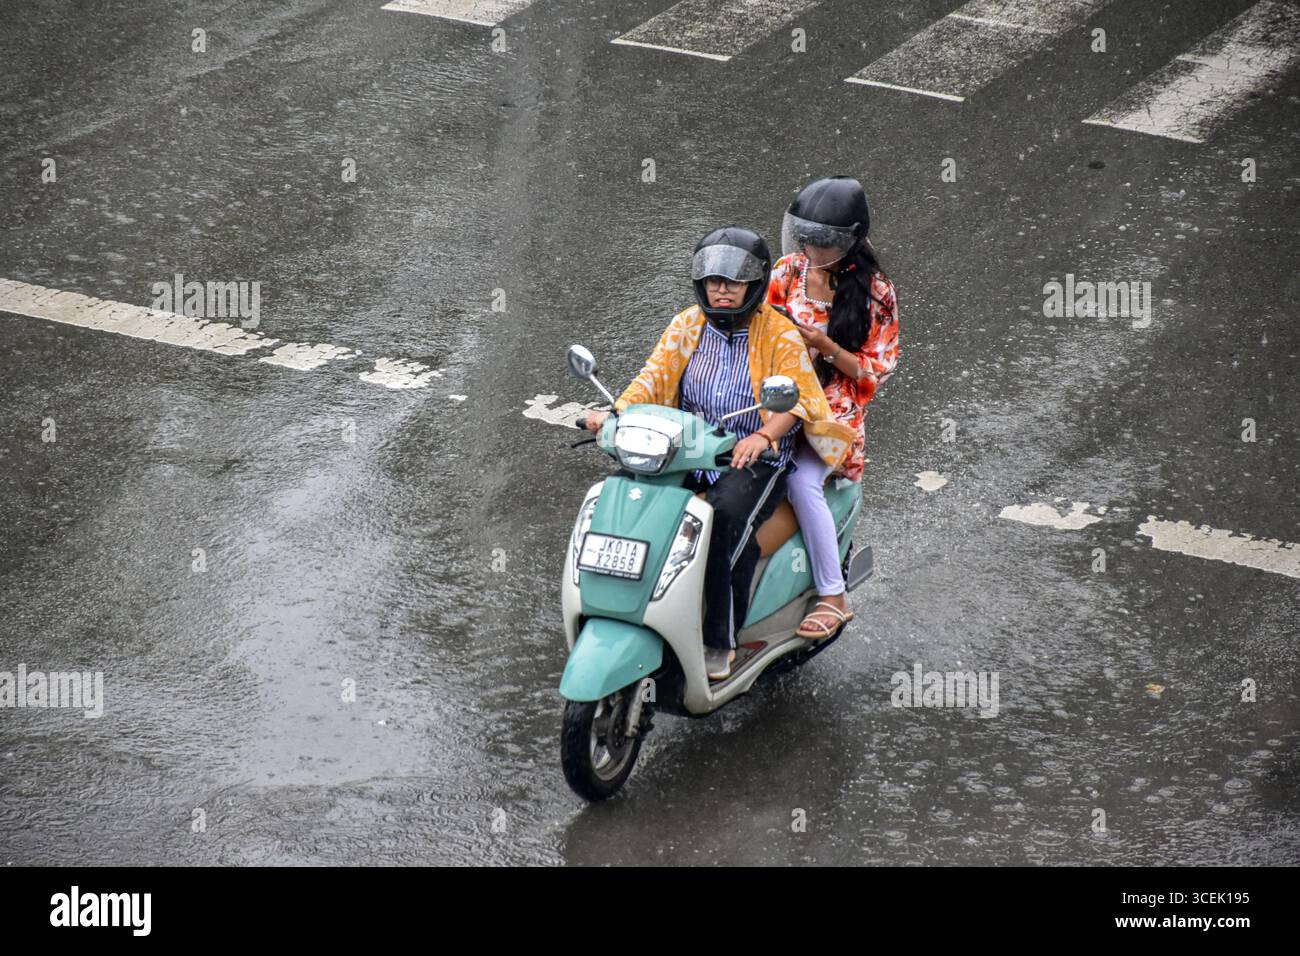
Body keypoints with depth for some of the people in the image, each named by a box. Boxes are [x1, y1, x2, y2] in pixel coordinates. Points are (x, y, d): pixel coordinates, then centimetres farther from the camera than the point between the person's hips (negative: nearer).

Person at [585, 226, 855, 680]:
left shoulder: (780, 336, -4)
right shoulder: (687, 326, 9)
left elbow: (799, 398, -14)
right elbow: (653, 378, 1)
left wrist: (763, 437, -34)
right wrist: (615, 413, -19)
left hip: (757, 462, -4)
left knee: (722, 515, -34)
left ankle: (720, 642, -28)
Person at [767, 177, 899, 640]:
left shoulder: (874, 291, -2)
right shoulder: (788, 270, 7)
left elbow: (876, 371, -2)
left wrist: (823, 345, -17)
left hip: (834, 408, -4)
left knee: (802, 481, -31)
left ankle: (833, 597, -22)